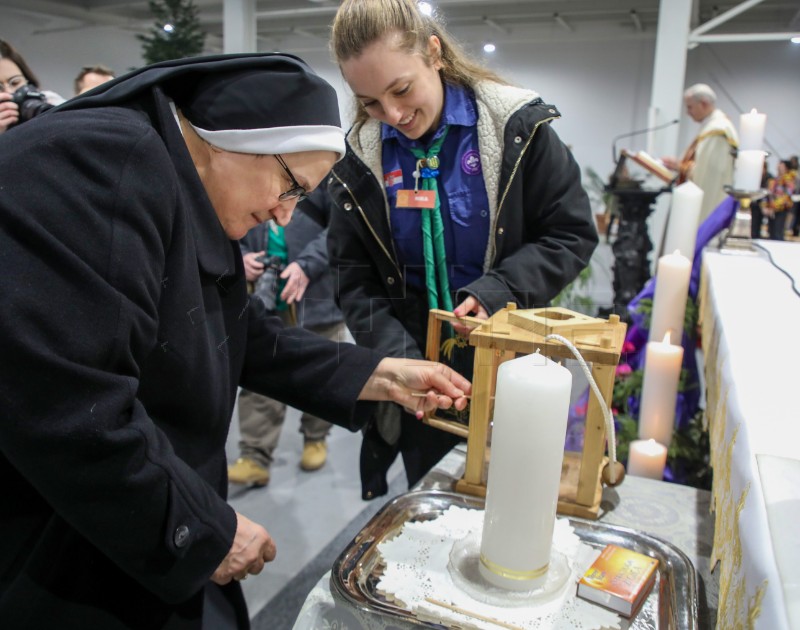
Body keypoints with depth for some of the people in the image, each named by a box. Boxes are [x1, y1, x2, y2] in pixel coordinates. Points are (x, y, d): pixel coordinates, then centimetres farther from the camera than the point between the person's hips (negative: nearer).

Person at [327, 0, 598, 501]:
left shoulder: (517, 127, -10)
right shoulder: (360, 159, -4)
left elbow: (573, 235, -6)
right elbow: (355, 281, -2)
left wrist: (498, 291, -21)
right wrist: (400, 360, -17)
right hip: (417, 370, 2)